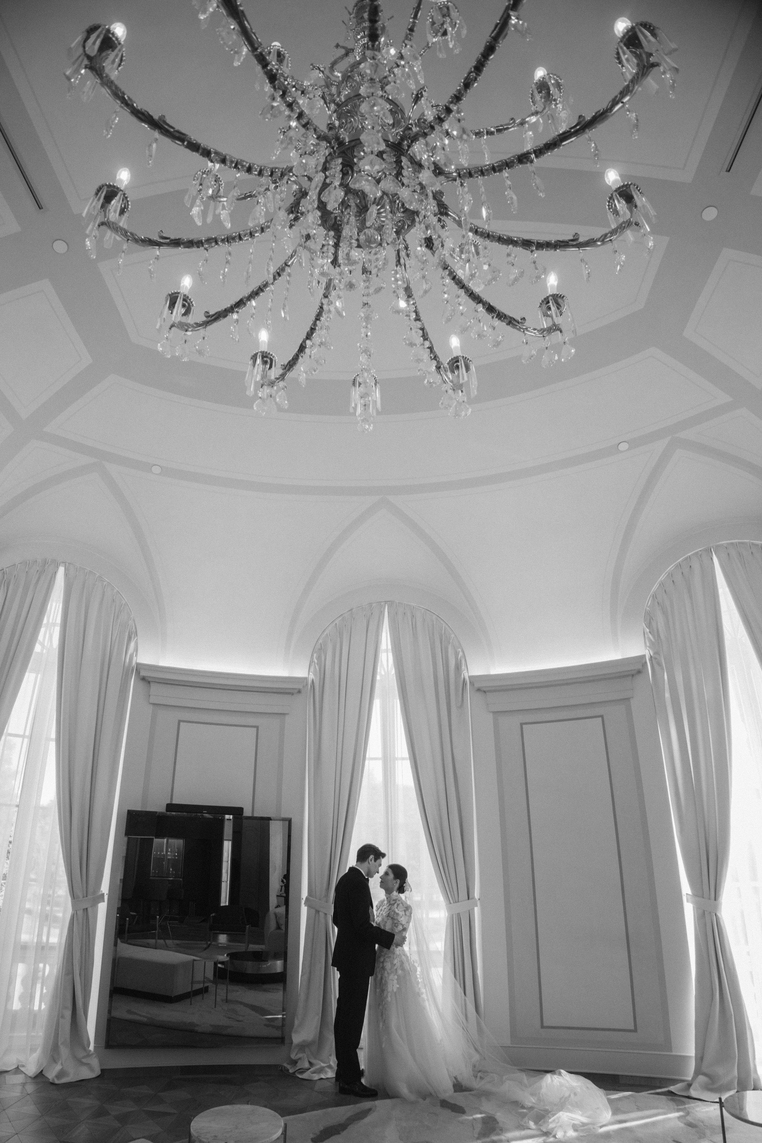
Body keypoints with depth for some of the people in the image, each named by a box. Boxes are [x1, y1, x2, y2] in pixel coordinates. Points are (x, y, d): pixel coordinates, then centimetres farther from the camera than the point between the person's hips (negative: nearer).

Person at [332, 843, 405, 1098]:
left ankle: (344, 1069, 29)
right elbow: (363, 925, -24)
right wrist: (391, 938, -14)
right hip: (357, 959, -10)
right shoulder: (358, 883, -21)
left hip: (347, 956, 10)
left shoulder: (345, 879, 10)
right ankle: (349, 1079, 4)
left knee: (345, 1015, 17)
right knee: (353, 1017, -3)